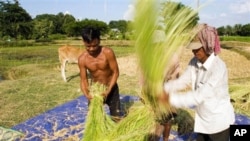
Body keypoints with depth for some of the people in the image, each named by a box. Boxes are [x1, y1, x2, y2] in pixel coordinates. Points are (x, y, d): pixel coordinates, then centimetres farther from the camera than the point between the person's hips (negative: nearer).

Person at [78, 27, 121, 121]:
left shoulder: (108, 52, -23)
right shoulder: (82, 59, -16)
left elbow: (115, 72, -18)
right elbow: (83, 80, -11)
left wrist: (108, 91, -25)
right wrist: (86, 94, -30)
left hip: (111, 88, -2)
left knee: (116, 117, 4)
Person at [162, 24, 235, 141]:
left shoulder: (218, 67, -28)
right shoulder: (194, 62, -6)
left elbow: (199, 96, -32)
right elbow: (181, 81, -7)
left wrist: (171, 98, -35)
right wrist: (161, 89, -22)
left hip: (219, 122, -6)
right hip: (202, 120, 6)